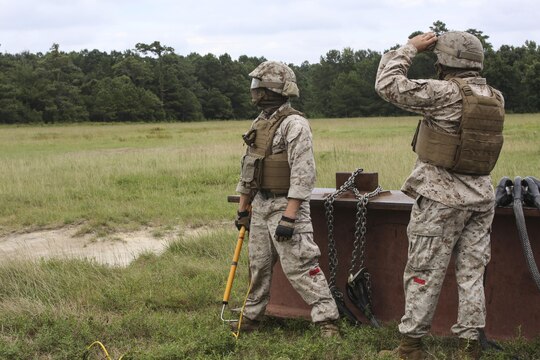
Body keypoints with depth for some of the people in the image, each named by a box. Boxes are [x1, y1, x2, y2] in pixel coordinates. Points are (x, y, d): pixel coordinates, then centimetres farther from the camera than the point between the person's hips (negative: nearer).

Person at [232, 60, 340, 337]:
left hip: (286, 205, -8)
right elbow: (247, 169, 19)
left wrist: (289, 216, -25)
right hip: (260, 204, 8)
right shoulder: (258, 124, 12)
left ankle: (327, 320, -3)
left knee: (300, 267, -10)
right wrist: (243, 207, 18)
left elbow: (303, 174, -22)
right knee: (258, 265, 16)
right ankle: (251, 316, 28)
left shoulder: (294, 124, -16)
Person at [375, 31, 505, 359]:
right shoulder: (496, 98, 5)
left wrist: (411, 48, -5)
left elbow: (388, 84, -16)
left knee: (425, 272, 3)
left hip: (442, 198, -6)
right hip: (481, 197, 6)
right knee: (472, 273, 11)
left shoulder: (445, 93, -16)